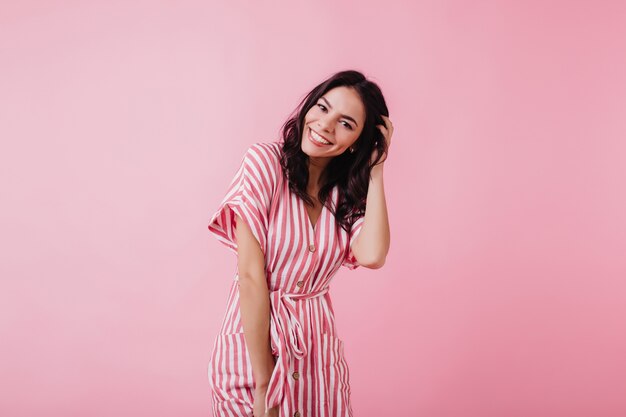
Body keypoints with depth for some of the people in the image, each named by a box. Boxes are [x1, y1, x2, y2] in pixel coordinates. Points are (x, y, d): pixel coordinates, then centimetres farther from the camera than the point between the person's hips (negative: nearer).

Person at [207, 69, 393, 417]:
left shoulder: (349, 190, 3)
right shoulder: (265, 161, -12)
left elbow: (371, 255, -18)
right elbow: (251, 276, -16)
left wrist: (375, 171, -10)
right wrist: (264, 383, -17)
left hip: (316, 347, 4)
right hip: (253, 338, -4)